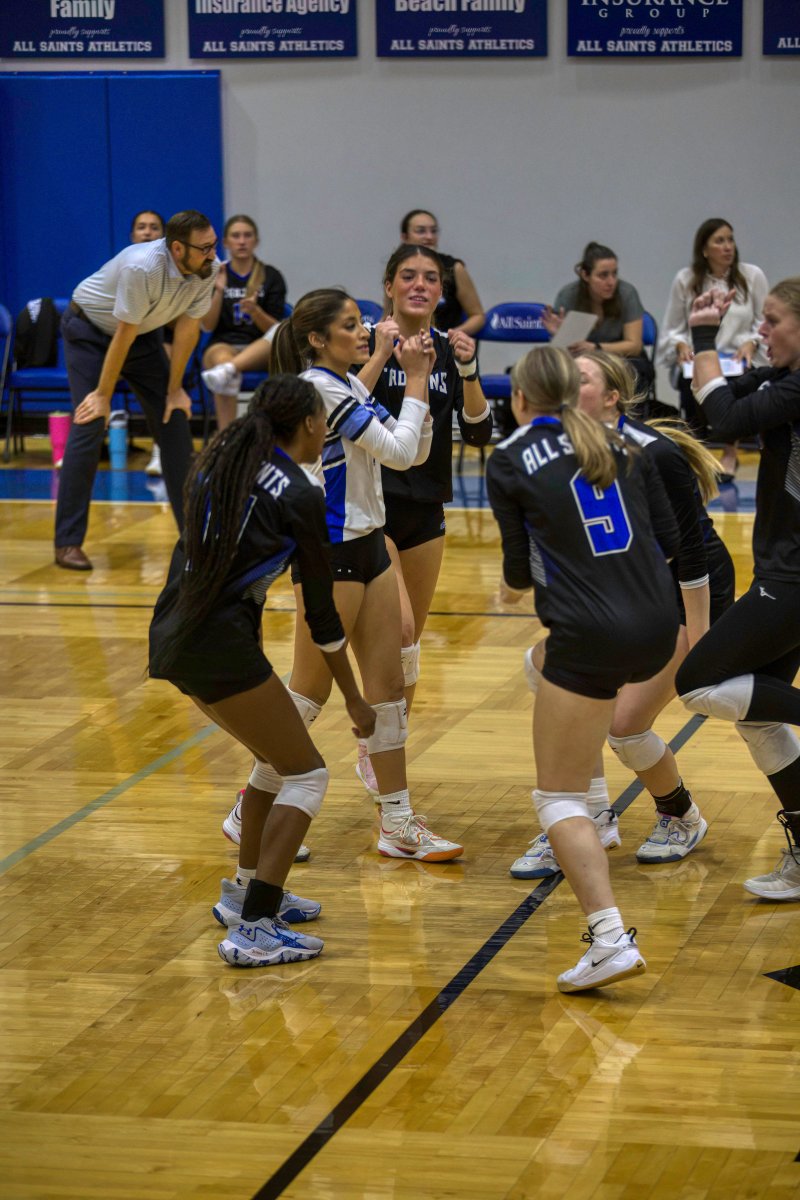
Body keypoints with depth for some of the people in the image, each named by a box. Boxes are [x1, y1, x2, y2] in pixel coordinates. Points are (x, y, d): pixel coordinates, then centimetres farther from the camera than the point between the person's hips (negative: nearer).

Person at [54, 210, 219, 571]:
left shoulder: (208, 269, -19)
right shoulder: (142, 268, -37)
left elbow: (187, 328, -7)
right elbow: (123, 336, -29)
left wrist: (175, 389, -4)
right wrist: (104, 395, -20)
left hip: (143, 333, 6)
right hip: (90, 330, -6)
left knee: (175, 420, 0)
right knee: (89, 429, -14)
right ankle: (67, 543, -9)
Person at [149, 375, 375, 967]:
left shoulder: (218, 464, 14)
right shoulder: (300, 496, -6)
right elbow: (321, 609, -1)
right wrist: (354, 699, 8)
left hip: (172, 635, 8)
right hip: (218, 648, -8)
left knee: (279, 755, 25)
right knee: (306, 774, 3)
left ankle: (247, 892, 33)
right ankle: (253, 930, -5)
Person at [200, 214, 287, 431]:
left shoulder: (271, 277, 7)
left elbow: (275, 329, 2)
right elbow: (208, 325, 2)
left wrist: (255, 311, -18)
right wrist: (218, 291, -12)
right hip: (222, 344, -1)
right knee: (222, 359, -39)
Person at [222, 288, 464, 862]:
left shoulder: (351, 386, 12)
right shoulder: (319, 388, -17)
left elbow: (415, 451, 12)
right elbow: (400, 451, -18)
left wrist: (417, 379, 3)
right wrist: (416, 380, -11)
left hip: (367, 545, 9)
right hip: (329, 554, -9)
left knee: (387, 683, 8)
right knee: (311, 690, -1)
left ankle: (398, 823, 13)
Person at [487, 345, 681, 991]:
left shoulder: (509, 461, -1)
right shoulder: (621, 445, 12)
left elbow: (520, 571, 3)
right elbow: (670, 540, 13)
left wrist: (514, 581, 26)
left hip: (591, 640, -6)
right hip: (658, 631, 6)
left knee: (558, 796, 3)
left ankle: (611, 939, -13)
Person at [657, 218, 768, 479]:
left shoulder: (752, 276, 5)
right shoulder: (685, 280, 6)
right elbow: (672, 329, 12)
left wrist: (751, 343, -12)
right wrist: (681, 345, -10)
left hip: (739, 358, 0)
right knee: (693, 384, -35)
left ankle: (730, 453, -10)